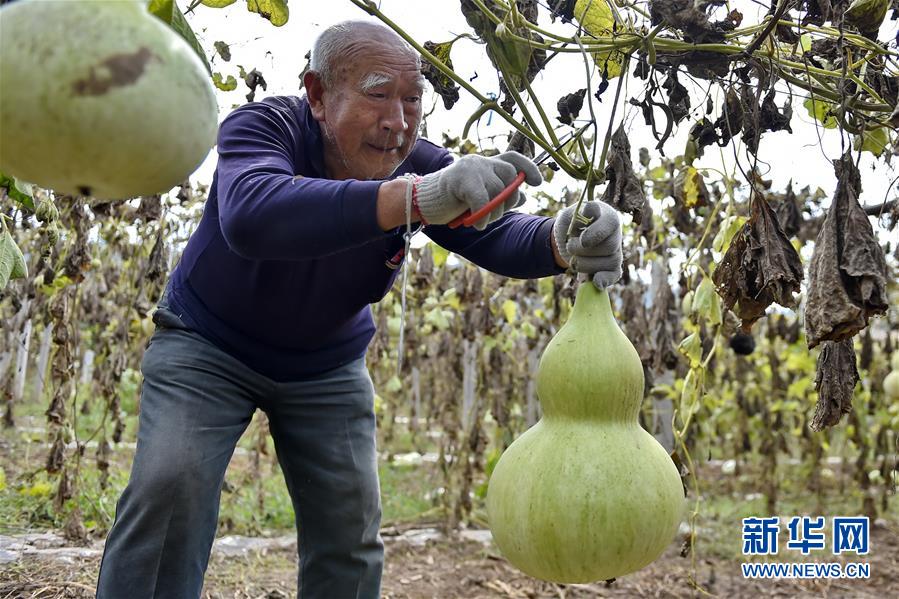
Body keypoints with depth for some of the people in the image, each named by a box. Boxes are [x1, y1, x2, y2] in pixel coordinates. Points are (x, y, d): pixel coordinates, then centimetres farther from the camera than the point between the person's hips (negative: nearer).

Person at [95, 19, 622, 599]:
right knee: (171, 487, -20)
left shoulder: (421, 165, -17)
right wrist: (417, 198, -65)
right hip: (208, 343, -3)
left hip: (328, 364, 3)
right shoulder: (263, 126, -29)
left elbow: (497, 235, -29)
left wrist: (563, 242, -54)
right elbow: (250, 215, -52)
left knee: (351, 523, 1)